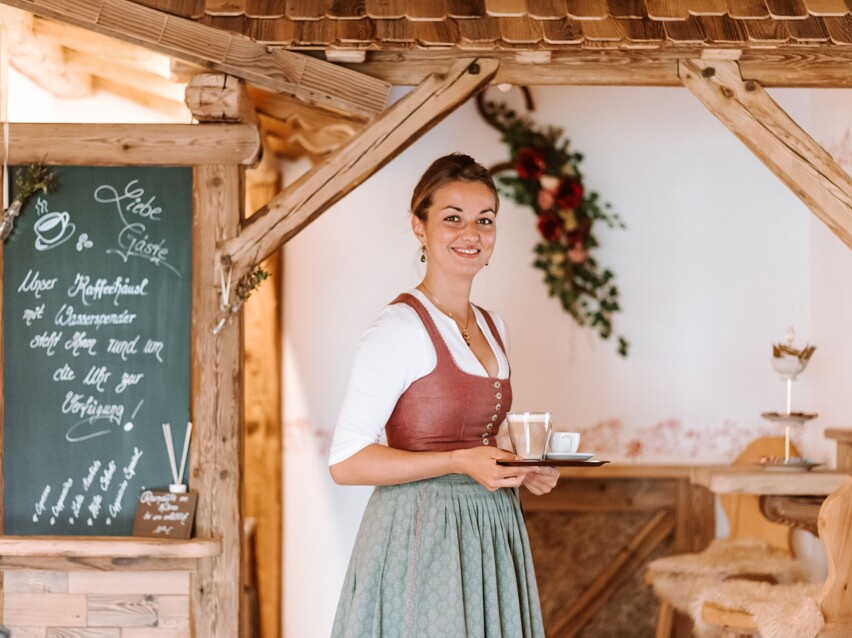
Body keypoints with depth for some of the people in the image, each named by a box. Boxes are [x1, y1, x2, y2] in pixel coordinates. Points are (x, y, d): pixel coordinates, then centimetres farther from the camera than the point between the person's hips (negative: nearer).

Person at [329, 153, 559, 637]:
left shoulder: (492, 327, 12)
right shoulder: (401, 329, -12)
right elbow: (346, 462, -17)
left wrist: (523, 470, 3)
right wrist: (460, 462, -22)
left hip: (490, 535, 7)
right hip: (423, 539, -7)